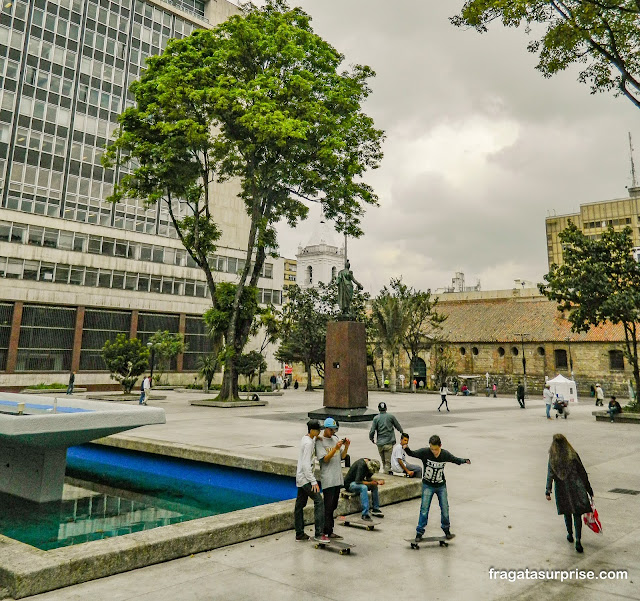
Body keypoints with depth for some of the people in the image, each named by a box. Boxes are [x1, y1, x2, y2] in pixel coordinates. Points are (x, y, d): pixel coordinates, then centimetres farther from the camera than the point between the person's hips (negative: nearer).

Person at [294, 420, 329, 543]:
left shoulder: (305, 439, 10)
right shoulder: (308, 443, -19)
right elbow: (306, 465, -23)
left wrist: (316, 439, 8)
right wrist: (313, 482, -22)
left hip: (300, 478, 10)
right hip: (305, 478, -10)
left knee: (300, 505, 12)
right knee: (319, 501, -12)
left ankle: (299, 534, 20)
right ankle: (319, 533, -13)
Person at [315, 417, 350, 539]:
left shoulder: (336, 439, 11)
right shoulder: (319, 441, -8)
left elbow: (342, 456, 10)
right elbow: (325, 459, -16)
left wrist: (346, 447, -7)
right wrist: (336, 448, -24)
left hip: (338, 477, 7)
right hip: (327, 478, -7)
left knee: (333, 505, 13)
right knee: (328, 505, -3)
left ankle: (325, 529, 23)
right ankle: (328, 531, 6)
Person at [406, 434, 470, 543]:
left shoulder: (445, 454, -14)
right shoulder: (425, 452, -21)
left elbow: (456, 460, 2)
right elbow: (412, 454, -17)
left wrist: (464, 461, -17)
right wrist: (407, 449, -38)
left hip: (441, 486, 2)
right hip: (428, 486, -2)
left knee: (445, 509, 9)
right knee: (424, 509, -4)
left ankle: (446, 529, 34)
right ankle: (419, 532, 9)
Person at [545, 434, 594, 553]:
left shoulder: (552, 458, -3)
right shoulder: (573, 455, -3)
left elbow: (550, 475, -10)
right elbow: (582, 472, 1)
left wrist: (548, 491, -10)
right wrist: (589, 489, 9)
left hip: (562, 489, 1)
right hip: (576, 487, -1)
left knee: (567, 512, 20)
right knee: (577, 513, 2)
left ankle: (570, 535, 34)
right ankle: (578, 540, -10)